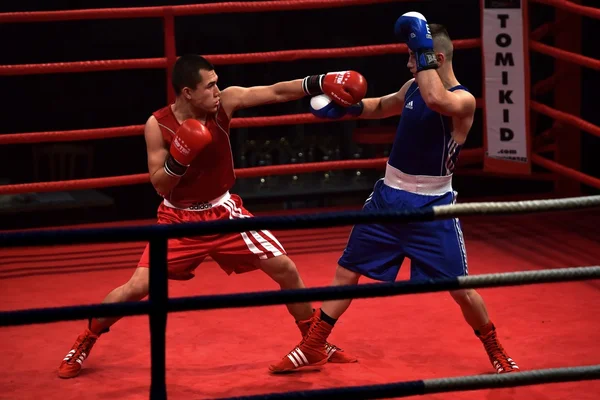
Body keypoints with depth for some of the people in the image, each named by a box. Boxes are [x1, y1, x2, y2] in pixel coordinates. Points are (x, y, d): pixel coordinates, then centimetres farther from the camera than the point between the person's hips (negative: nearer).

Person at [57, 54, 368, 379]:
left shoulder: (225, 102, -14)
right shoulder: (158, 125, -19)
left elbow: (277, 92, -19)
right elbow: (159, 186, -16)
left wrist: (324, 81, -30)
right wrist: (178, 159, -35)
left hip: (224, 212, 3)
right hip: (179, 219, -3)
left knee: (286, 270, -1)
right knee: (137, 287, -12)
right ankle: (84, 343, 11)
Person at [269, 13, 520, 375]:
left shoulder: (463, 100, -18)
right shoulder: (413, 87, 3)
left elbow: (437, 100, -42)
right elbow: (382, 107, 25)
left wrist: (423, 49, -33)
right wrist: (348, 107, 7)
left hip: (432, 208, -6)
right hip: (389, 197, 6)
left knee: (462, 290, -2)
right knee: (346, 274, 8)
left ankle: (497, 352, 22)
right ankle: (312, 348, 20)